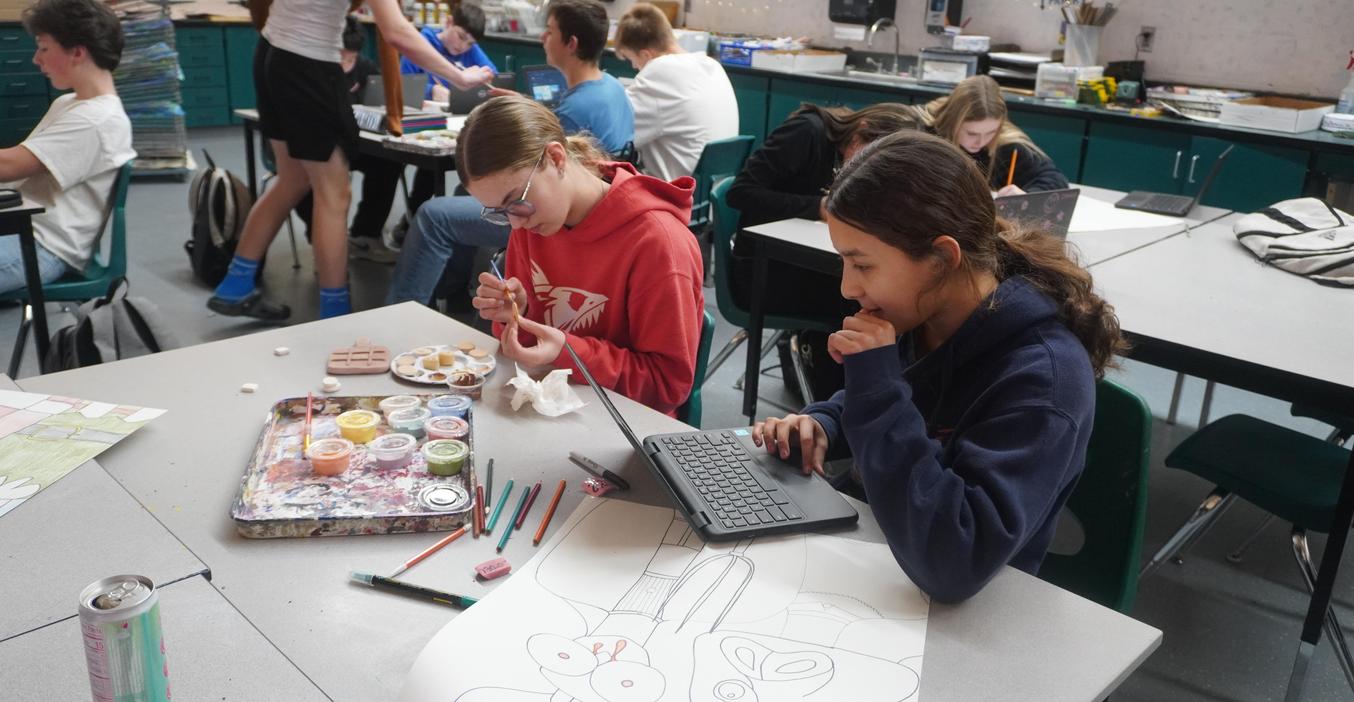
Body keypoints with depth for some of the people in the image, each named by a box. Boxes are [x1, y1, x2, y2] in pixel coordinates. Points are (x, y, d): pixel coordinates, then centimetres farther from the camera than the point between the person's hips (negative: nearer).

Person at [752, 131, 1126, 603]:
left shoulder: (1044, 376, -27)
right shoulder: (917, 317, -7)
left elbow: (953, 568, -36)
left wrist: (875, 384, -34)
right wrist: (820, 426, -8)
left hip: (956, 617, -6)